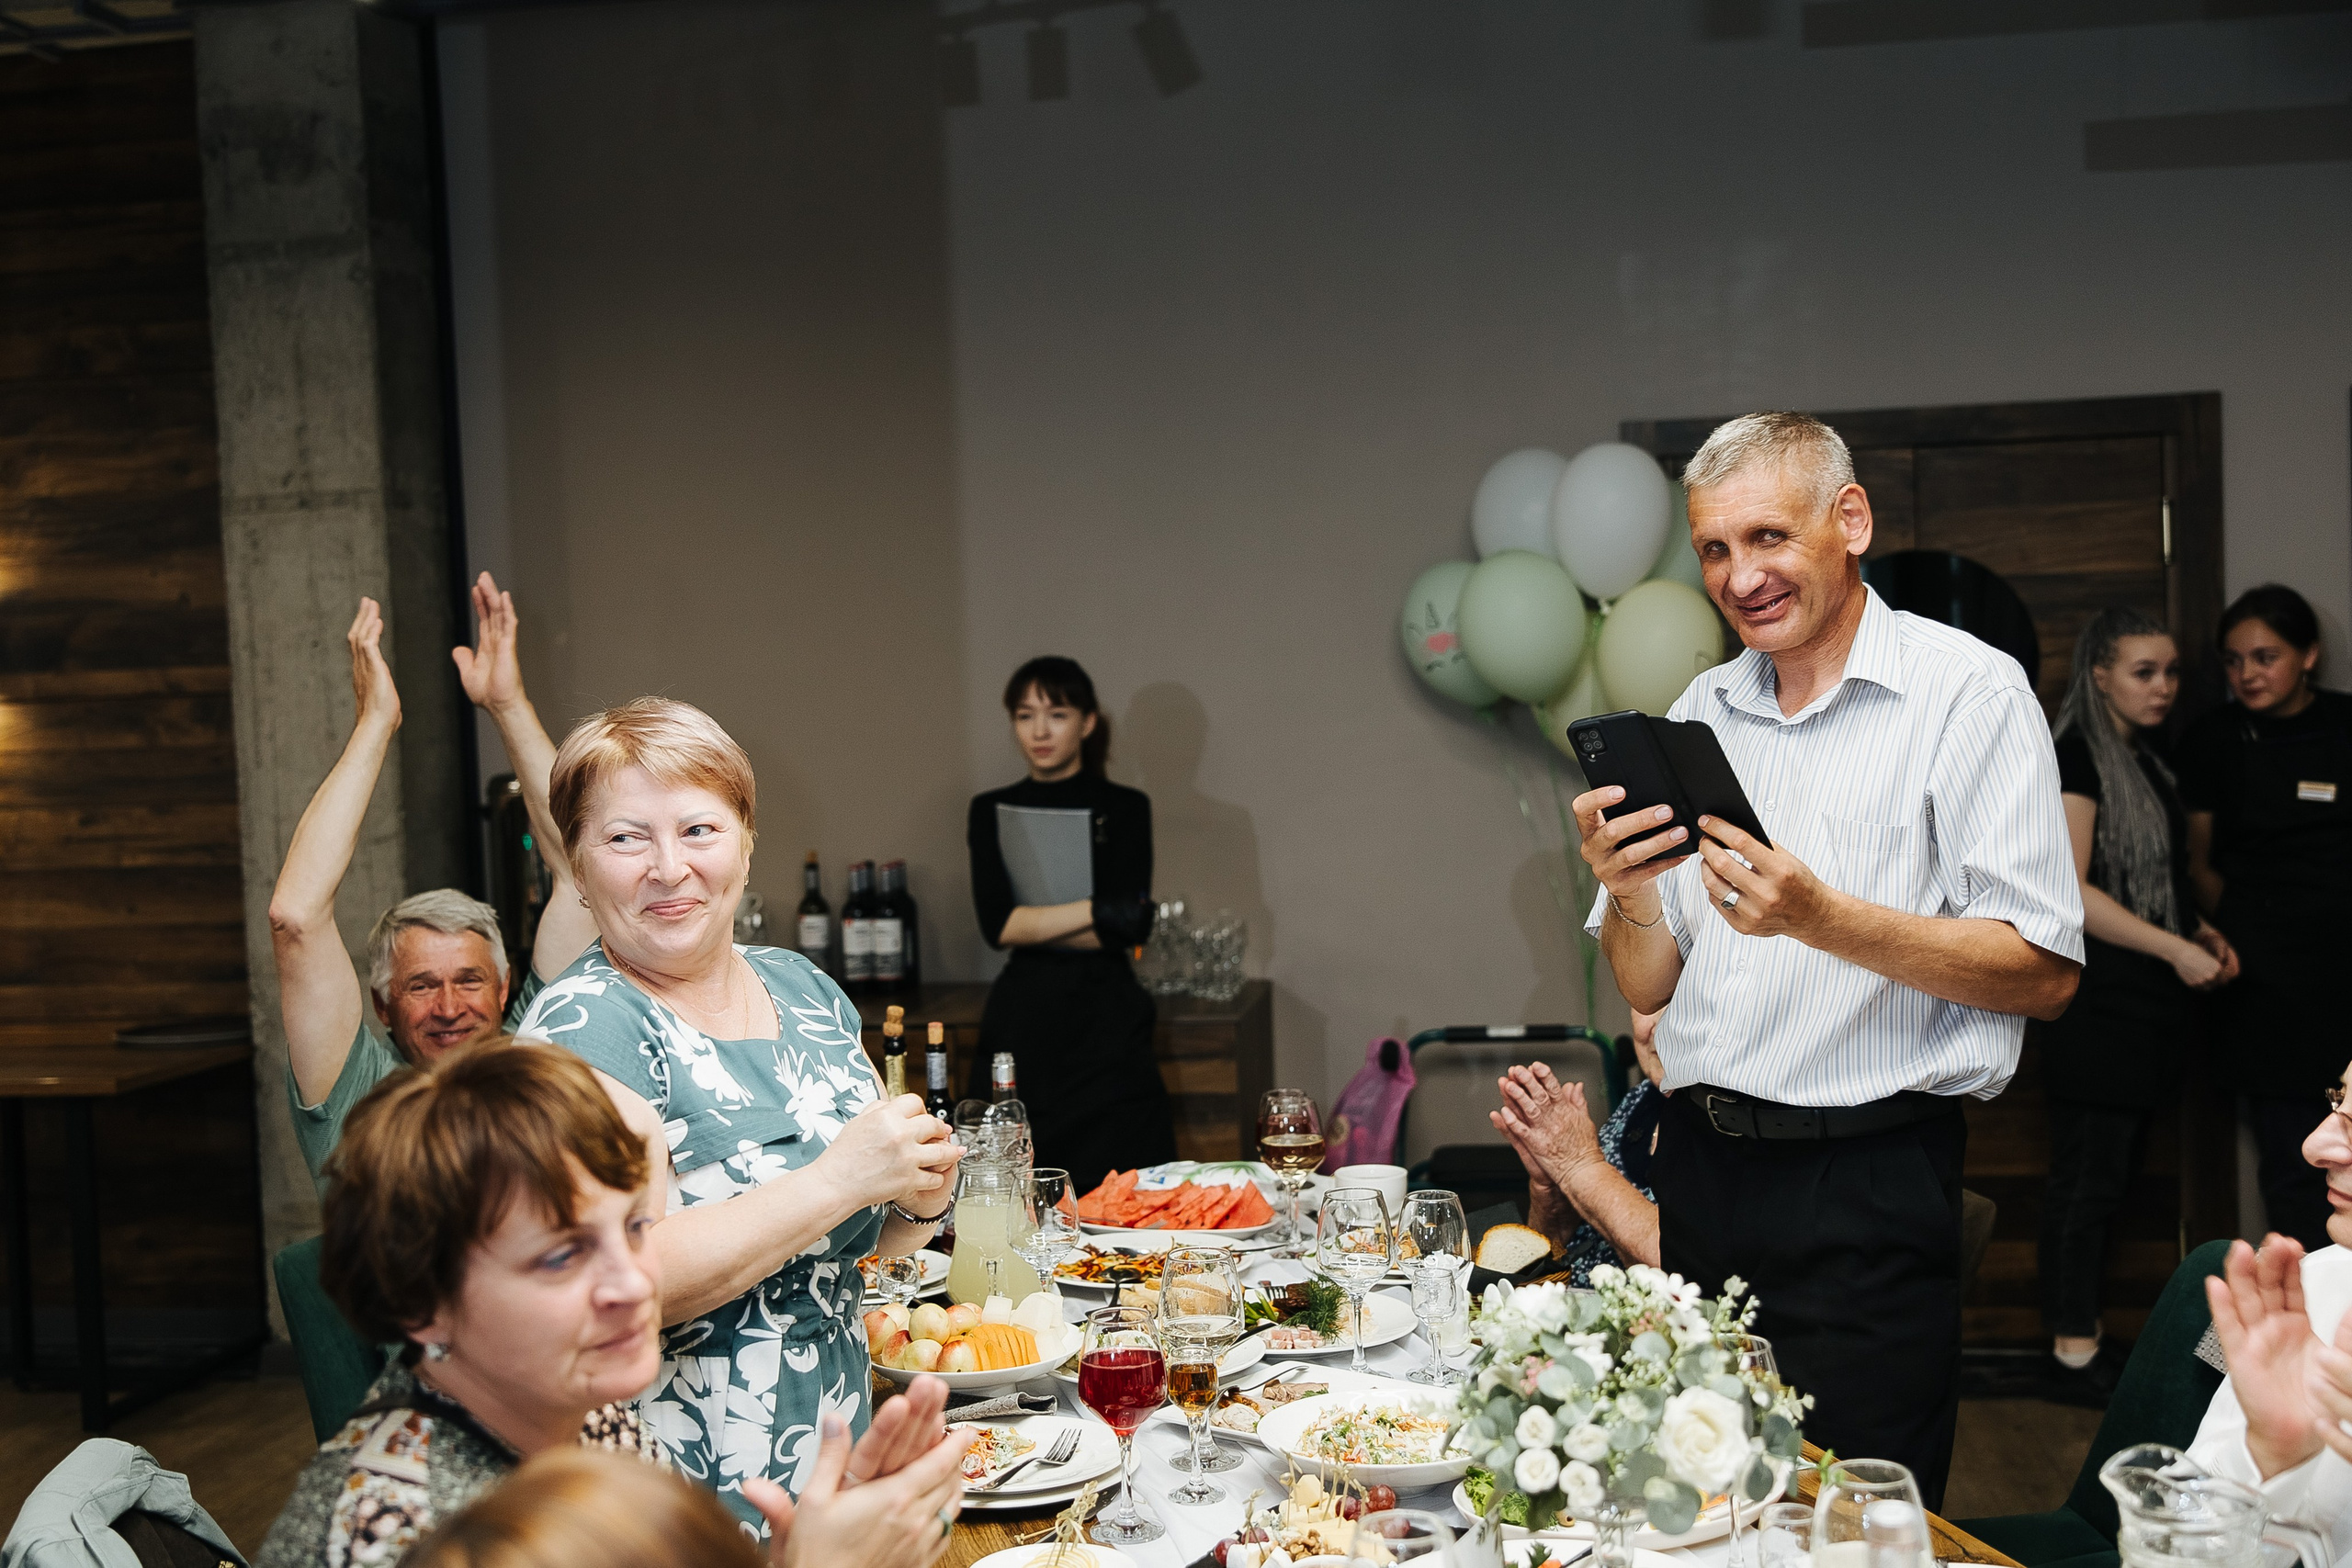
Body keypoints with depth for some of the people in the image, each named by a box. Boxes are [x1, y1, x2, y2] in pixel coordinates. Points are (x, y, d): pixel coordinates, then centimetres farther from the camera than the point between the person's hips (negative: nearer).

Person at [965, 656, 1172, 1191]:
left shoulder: (1124, 808, 4)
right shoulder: (991, 812, 9)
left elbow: (1131, 925, -9)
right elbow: (996, 922, -5)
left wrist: (1034, 926, -7)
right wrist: (1098, 909, -9)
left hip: (1106, 1019, -1)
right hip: (1023, 1019, 2)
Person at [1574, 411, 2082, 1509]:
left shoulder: (1967, 690, -5)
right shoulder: (1700, 713, 12)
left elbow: (2046, 975, -12)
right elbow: (1650, 989, 12)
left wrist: (1823, 918, -22)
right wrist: (1628, 896, -9)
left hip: (1868, 1183, -5)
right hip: (1700, 1169, 5)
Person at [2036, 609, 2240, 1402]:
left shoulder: (2147, 761, 17)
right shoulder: (2075, 756, -11)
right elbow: (2068, 890, -18)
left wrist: (2202, 933, 8)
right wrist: (2175, 949, -18)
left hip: (2143, 1002, 9)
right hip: (2094, 1001, -9)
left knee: (2107, 1173, 11)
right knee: (2088, 1174, -5)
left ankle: (2082, 1335, 18)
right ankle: (2073, 1354, 2)